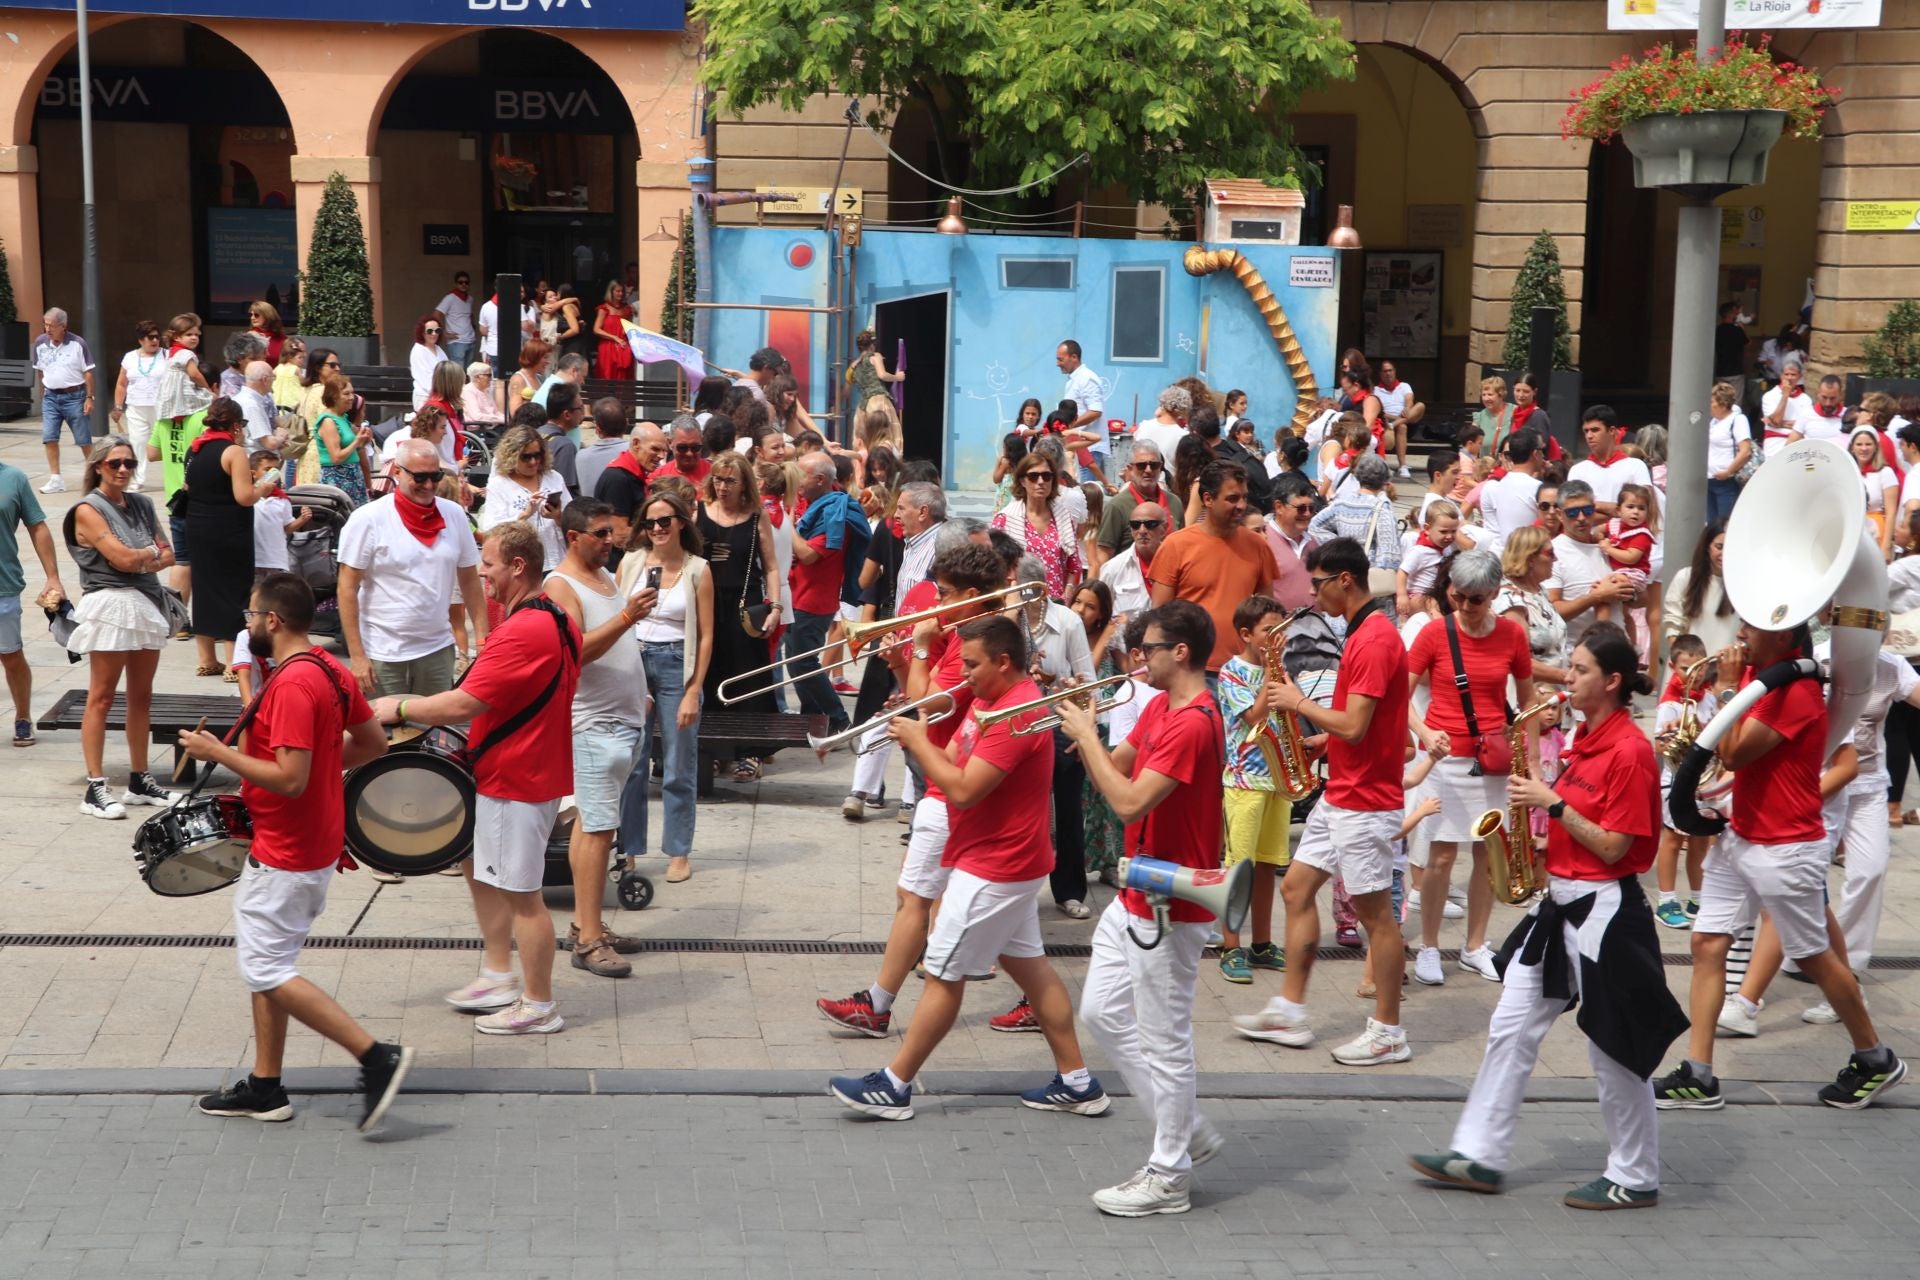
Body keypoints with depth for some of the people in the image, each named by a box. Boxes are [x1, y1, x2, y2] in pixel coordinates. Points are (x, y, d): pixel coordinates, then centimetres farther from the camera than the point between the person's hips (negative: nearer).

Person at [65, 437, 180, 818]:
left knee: (141, 697, 11)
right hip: (110, 605, -7)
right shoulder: (89, 510, -6)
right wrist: (151, 551, 3)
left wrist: (142, 559, -9)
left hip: (148, 604, 7)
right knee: (101, 698, -5)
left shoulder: (141, 505, 13)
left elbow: (167, 555, 11)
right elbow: (123, 558, -15)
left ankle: (139, 780, 20)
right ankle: (95, 788, -4)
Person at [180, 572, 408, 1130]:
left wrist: (218, 753, -19)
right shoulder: (328, 670, 7)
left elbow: (290, 779, -27)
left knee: (268, 972, -4)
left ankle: (378, 1058, -6)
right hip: (318, 846, 10)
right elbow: (374, 743, 15)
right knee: (263, 963, 17)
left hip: (285, 856, -10)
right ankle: (265, 1087, 24)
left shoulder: (292, 685, -23)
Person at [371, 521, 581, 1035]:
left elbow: (462, 705, -26)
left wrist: (399, 708, -11)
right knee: (479, 866, 22)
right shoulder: (555, 619, 9)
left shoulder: (523, 632, -25)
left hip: (516, 780, -11)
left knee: (520, 892, 0)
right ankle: (499, 976, 31)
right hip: (510, 772, 11)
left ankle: (539, 1006, 11)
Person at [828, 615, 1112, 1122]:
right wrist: (915, 736, -9)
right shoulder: (992, 700, 11)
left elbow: (963, 790, -28)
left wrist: (918, 741, -18)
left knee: (943, 976, -2)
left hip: (992, 869, -11)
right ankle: (1077, 1083, 19)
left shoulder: (1015, 714, -23)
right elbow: (953, 761, 8)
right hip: (1008, 863, 11)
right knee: (1029, 964, 14)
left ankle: (893, 1087, 6)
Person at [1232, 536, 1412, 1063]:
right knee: (1296, 888, 12)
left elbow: (1354, 726, -25)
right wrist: (1317, 739, 9)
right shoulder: (1362, 632, 12)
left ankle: (1388, 1034, 8)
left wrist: (1299, 702, -12)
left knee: (1374, 911, -1)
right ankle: (1290, 1013, 18)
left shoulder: (1375, 640, -20)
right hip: (1340, 795, 10)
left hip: (1365, 801, -10)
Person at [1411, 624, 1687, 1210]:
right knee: (1510, 1028, 9)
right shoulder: (1587, 738, 10)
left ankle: (1635, 1179, 14)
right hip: (1560, 901, 10)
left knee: (1613, 1049, 1)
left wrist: (1552, 803, -18)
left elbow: (1613, 848, -18)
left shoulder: (1628, 749, -17)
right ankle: (1480, 1155, 15)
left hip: (1602, 909, -9)